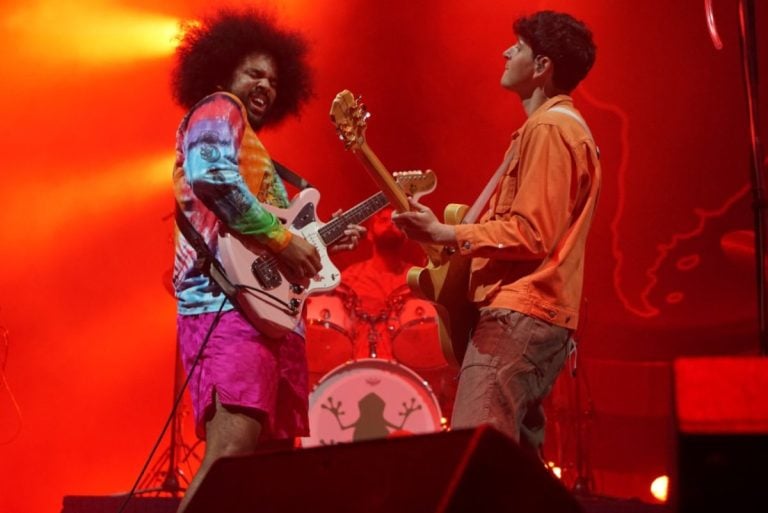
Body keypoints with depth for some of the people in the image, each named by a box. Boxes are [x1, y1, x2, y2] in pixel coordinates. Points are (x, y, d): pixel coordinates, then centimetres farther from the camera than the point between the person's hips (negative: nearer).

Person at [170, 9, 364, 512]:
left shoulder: (251, 143, 31)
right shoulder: (218, 112, 3)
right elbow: (211, 177, -19)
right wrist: (283, 239, -17)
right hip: (228, 301, -10)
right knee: (233, 449, -23)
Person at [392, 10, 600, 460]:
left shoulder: (547, 128, -10)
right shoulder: (565, 125, 23)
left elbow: (530, 234, -18)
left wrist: (445, 234, -16)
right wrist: (453, 233, 22)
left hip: (519, 314, -11)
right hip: (538, 313, 11)